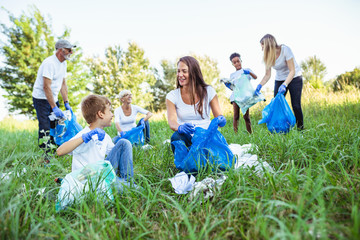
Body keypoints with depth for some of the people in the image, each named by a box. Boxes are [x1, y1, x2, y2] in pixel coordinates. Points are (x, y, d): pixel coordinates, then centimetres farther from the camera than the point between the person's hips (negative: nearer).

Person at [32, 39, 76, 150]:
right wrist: (54, 108, -29)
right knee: (45, 129, -9)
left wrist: (66, 103, 5)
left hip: (53, 99, 8)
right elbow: (46, 87, -26)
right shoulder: (49, 63, -21)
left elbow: (63, 84, 11)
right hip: (42, 99, -8)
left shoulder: (63, 63, 7)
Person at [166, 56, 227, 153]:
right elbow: (171, 121, -13)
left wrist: (221, 120, -26)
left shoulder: (208, 91, 1)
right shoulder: (172, 96, 0)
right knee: (176, 137, -33)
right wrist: (180, 127, -37)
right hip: (186, 139, 0)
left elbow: (218, 115, -1)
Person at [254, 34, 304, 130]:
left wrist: (284, 85, -35)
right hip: (279, 80, 4)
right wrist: (260, 85, -25)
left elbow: (292, 71, -23)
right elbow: (267, 75, -8)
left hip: (294, 78, -4)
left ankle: (300, 129, 6)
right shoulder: (268, 56, -10)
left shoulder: (285, 50, -24)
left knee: (296, 106, -8)